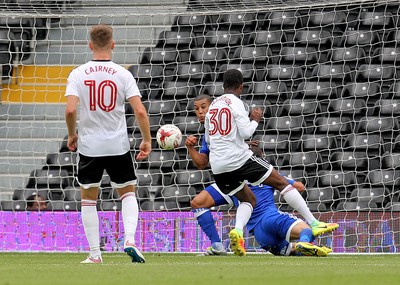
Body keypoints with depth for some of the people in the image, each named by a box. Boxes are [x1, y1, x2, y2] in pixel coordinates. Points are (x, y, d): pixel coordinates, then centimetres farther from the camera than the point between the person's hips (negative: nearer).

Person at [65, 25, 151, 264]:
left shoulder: (78, 74, -5)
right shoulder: (123, 74, -5)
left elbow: (70, 110, -15)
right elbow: (140, 111, -10)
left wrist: (72, 135, 3)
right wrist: (147, 140, 2)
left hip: (89, 146, 0)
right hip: (118, 145, 0)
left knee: (89, 199, 12)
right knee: (128, 192, 18)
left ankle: (95, 254, 10)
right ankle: (130, 239, -3)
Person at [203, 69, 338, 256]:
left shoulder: (212, 106, 15)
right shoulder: (235, 102, -5)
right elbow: (246, 132, -14)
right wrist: (255, 120, 6)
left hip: (218, 167, 6)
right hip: (239, 159, -6)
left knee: (249, 200, 21)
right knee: (282, 183, 5)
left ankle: (237, 230, -9)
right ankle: (314, 224, 2)